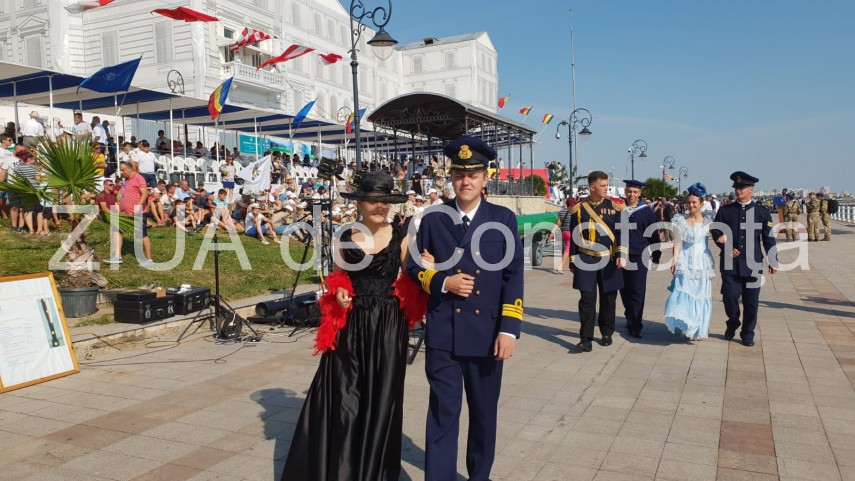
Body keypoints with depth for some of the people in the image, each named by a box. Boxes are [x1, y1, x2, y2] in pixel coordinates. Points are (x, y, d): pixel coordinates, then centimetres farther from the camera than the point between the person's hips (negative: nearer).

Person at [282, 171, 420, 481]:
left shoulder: (401, 239, -1)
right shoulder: (344, 238, 4)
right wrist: (338, 293, -6)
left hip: (388, 328, -1)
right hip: (350, 327, 1)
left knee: (380, 399, 7)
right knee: (342, 398, 2)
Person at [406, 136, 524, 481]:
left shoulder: (503, 219, 1)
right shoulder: (433, 218, 3)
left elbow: (513, 277, -2)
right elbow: (414, 265, 8)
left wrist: (509, 329, -10)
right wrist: (443, 282, -11)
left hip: (487, 331, 1)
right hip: (443, 333, -1)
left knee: (484, 411, 16)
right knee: (442, 412, 0)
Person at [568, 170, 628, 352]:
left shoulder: (614, 206, 2)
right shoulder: (579, 208, 1)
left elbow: (622, 232, -2)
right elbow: (574, 237, 5)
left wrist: (621, 255, -14)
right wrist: (573, 262, 5)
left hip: (609, 260, 1)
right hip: (586, 261, -1)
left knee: (608, 298, 10)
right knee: (587, 299, -6)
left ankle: (607, 333, 26)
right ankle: (586, 338, -2)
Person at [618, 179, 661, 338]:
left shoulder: (646, 211, -2)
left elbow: (654, 235, 2)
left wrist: (656, 256, 2)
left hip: (639, 257, -3)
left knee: (637, 292, -2)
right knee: (624, 290, 11)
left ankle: (634, 325, 5)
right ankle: (630, 317, 32)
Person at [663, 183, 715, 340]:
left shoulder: (708, 219, 2)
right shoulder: (680, 220, 0)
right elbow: (677, 243, -1)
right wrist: (674, 261, -9)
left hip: (702, 262, 1)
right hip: (685, 262, -1)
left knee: (701, 296, 8)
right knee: (683, 294, -13)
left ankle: (699, 329, 22)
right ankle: (686, 325, -5)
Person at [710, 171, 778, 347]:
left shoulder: (762, 212, 3)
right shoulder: (725, 210, 4)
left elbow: (768, 239, 4)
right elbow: (715, 232, 8)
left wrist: (773, 262, 2)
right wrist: (728, 248, -7)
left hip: (753, 265, 0)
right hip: (730, 264, 0)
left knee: (751, 302, 4)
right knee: (730, 297, -4)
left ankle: (747, 333, 20)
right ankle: (732, 324, 24)